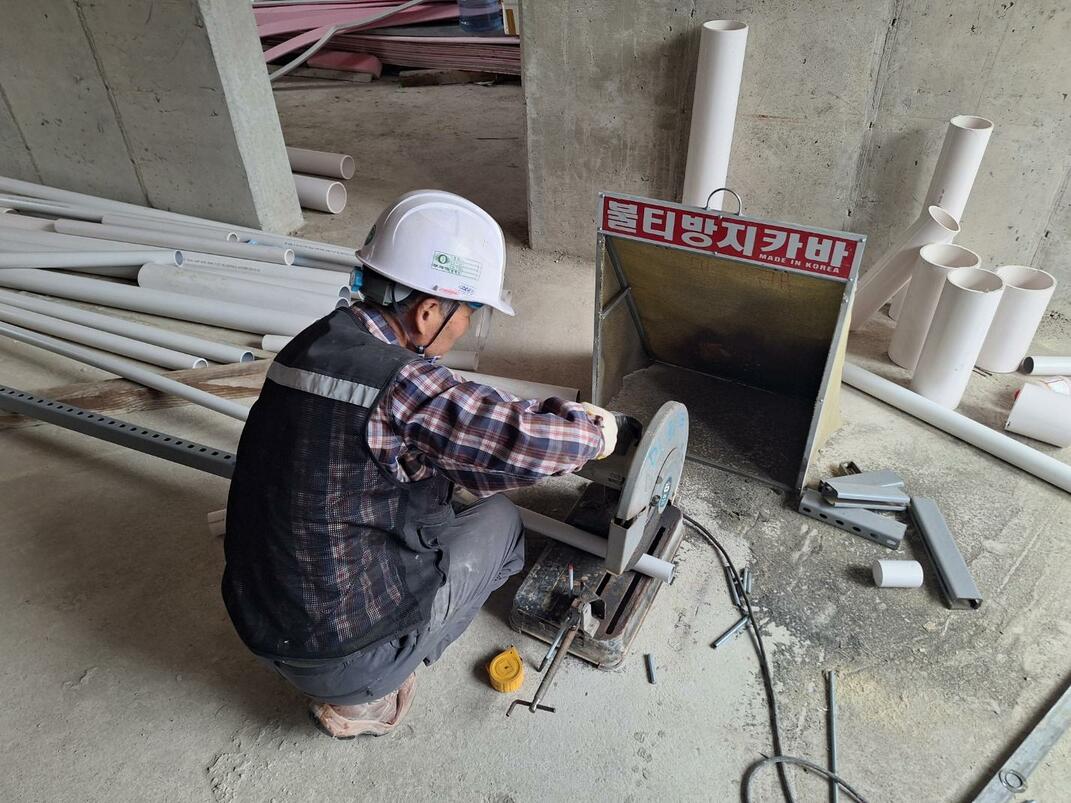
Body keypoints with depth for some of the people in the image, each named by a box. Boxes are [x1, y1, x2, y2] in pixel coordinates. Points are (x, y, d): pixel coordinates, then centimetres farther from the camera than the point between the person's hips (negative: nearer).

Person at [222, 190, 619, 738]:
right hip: (347, 658, -7)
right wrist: (591, 432, -3)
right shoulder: (402, 385, -28)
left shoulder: (316, 343, -2)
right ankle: (359, 700, 11)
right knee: (499, 520, 9)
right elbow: (523, 439, -25)